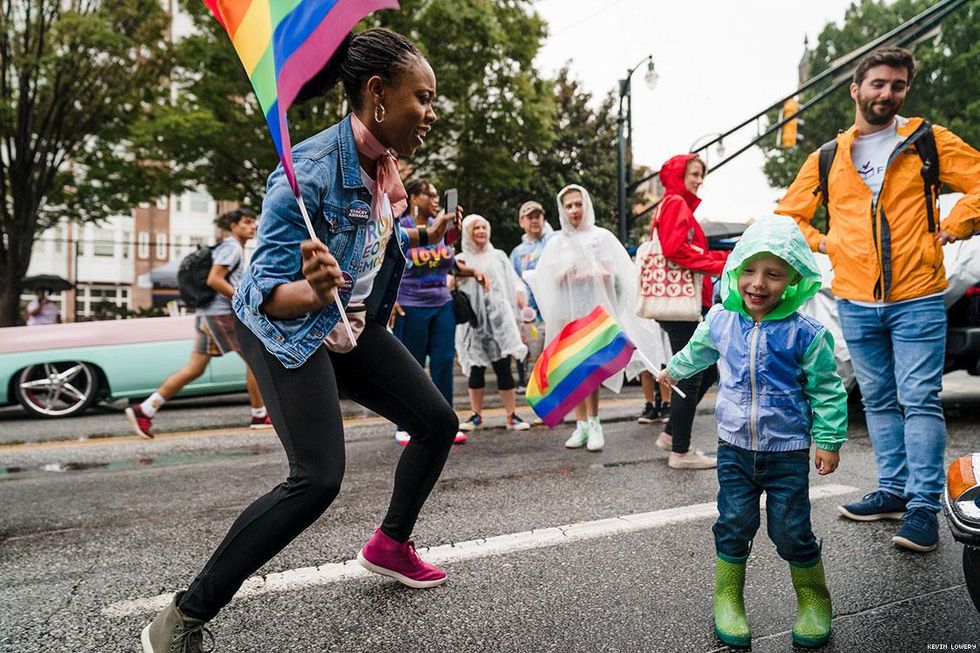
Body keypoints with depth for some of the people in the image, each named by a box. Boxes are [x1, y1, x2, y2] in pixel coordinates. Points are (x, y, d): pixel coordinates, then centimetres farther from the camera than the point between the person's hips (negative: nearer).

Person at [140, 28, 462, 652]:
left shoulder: (383, 165, -3)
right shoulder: (310, 169, -28)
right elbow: (267, 291, -30)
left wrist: (424, 236, 6)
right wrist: (310, 292, -49)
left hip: (355, 327, 8)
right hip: (287, 330, -8)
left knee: (439, 422, 8)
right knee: (318, 477, -22)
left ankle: (392, 544, 31)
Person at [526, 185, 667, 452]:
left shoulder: (602, 236, 7)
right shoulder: (556, 243, 12)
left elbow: (612, 274, 3)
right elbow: (548, 280, 6)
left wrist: (587, 274, -9)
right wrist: (564, 276, -11)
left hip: (596, 308, -2)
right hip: (567, 310, 2)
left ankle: (592, 423, -6)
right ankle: (582, 424, 7)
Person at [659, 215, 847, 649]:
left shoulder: (805, 334, -13)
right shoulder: (720, 321, -3)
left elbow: (827, 390, -4)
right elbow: (699, 350, 20)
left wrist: (830, 440, -6)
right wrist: (674, 369, 36)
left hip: (788, 453, -2)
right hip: (735, 448, 3)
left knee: (792, 531, 4)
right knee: (734, 525, 6)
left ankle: (813, 601, 29)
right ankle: (728, 601, 24)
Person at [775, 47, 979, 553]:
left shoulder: (928, 141, 2)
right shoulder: (826, 159, 9)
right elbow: (788, 213, 18)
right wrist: (822, 244, 5)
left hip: (917, 299, -3)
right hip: (855, 302, 3)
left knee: (920, 400, -4)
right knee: (878, 401, 11)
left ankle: (923, 506, 3)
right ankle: (893, 491, 23)